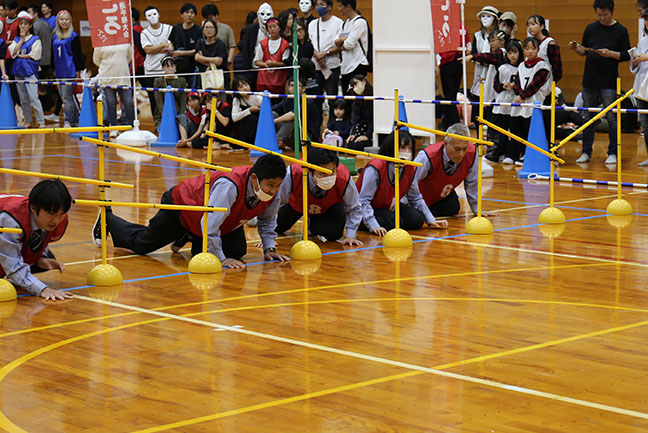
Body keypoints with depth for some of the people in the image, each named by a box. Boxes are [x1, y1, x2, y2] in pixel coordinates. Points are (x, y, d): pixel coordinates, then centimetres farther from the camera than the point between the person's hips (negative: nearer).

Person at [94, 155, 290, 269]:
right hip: (181, 205, -6)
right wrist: (220, 258, -36)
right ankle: (107, 218, 40)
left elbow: (267, 220, -1)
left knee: (237, 251, -6)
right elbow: (210, 224, -43)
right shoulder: (229, 185, -46)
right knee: (141, 244, 10)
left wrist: (269, 248, -11)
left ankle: (192, 238, 19)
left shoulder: (273, 191, -22)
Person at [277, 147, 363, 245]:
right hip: (296, 204, 0)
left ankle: (313, 225, 14)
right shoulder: (293, 174, -44)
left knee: (333, 234, -23)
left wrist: (350, 236, -26)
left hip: (328, 207, 0)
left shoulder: (344, 179, -40)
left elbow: (354, 209, -20)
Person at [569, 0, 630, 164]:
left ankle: (613, 153, 6)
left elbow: (626, 55, -4)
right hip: (589, 81, 4)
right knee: (588, 117, 7)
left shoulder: (621, 31, -2)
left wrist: (610, 54, -19)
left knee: (612, 118, -2)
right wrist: (576, 48, -5)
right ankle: (586, 152, 13)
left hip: (609, 83, -4)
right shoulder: (590, 28, 8)